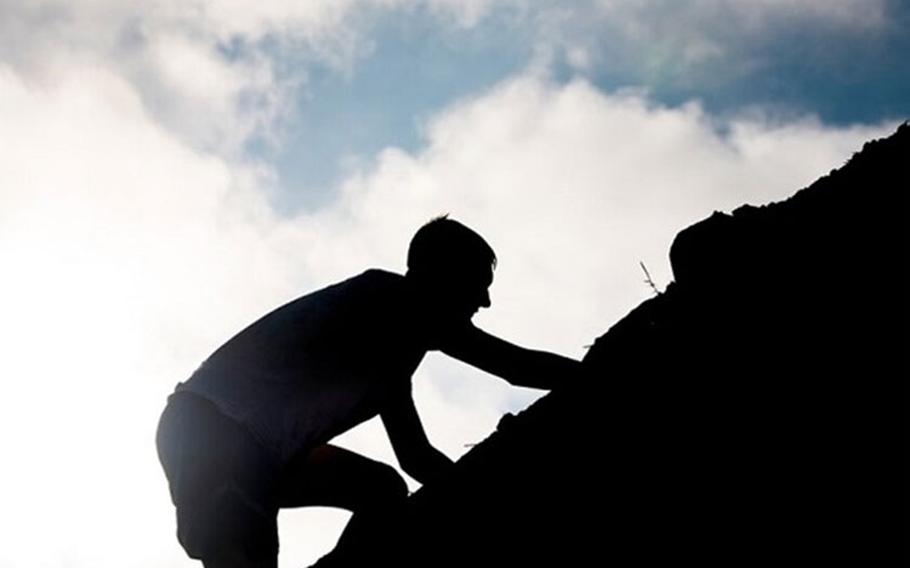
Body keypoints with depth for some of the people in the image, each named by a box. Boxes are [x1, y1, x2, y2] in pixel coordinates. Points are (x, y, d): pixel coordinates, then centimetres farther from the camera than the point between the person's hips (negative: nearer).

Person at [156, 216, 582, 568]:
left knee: (384, 491, 10)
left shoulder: (390, 343, 20)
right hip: (207, 429, -10)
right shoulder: (395, 300, -8)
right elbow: (517, 365, -13)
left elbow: (415, 456, 25)